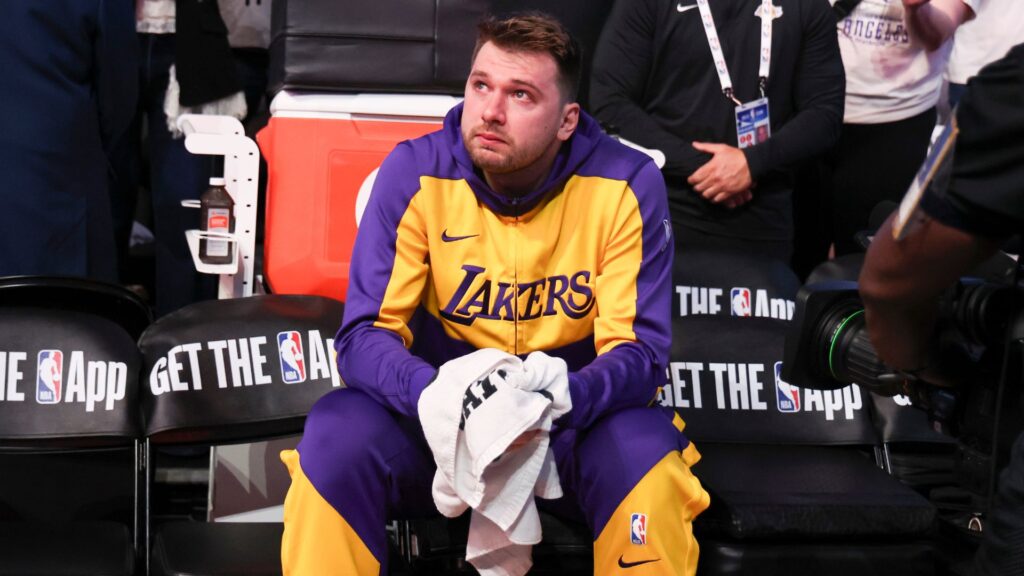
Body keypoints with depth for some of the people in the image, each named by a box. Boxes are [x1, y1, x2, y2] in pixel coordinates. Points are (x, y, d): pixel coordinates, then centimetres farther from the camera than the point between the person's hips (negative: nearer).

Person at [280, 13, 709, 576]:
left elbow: (639, 350, -16)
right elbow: (365, 334, -14)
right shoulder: (415, 172, -12)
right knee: (336, 435, -28)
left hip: (572, 427, 0)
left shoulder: (626, 185, -14)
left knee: (645, 450, -33)